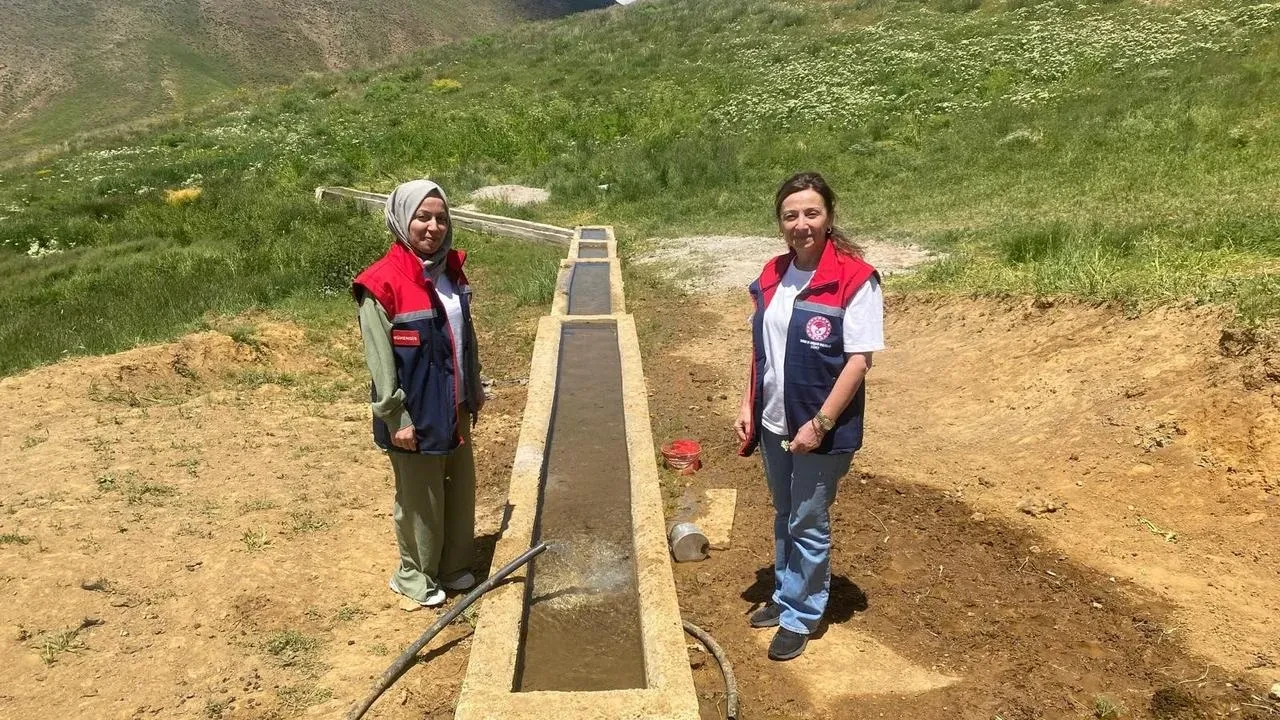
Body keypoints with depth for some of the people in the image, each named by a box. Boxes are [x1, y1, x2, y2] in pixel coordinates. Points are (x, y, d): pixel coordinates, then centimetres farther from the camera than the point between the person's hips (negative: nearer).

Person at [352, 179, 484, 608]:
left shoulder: (451, 269, 3)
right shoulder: (383, 283, -20)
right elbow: (380, 360, -18)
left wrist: (475, 387, 16)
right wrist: (396, 419, -18)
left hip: (454, 407, 7)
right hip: (415, 414, -7)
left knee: (461, 490, 20)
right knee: (420, 500, 10)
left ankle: (455, 566, 39)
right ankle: (416, 577, 32)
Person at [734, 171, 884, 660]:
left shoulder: (855, 279, -16)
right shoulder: (773, 274, 4)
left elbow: (859, 360, -18)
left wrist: (821, 423, -20)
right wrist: (748, 406, 7)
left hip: (821, 428, -6)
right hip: (774, 423, 6)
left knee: (808, 525, 7)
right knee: (784, 518, 21)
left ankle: (801, 617, 25)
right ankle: (785, 596, 39)